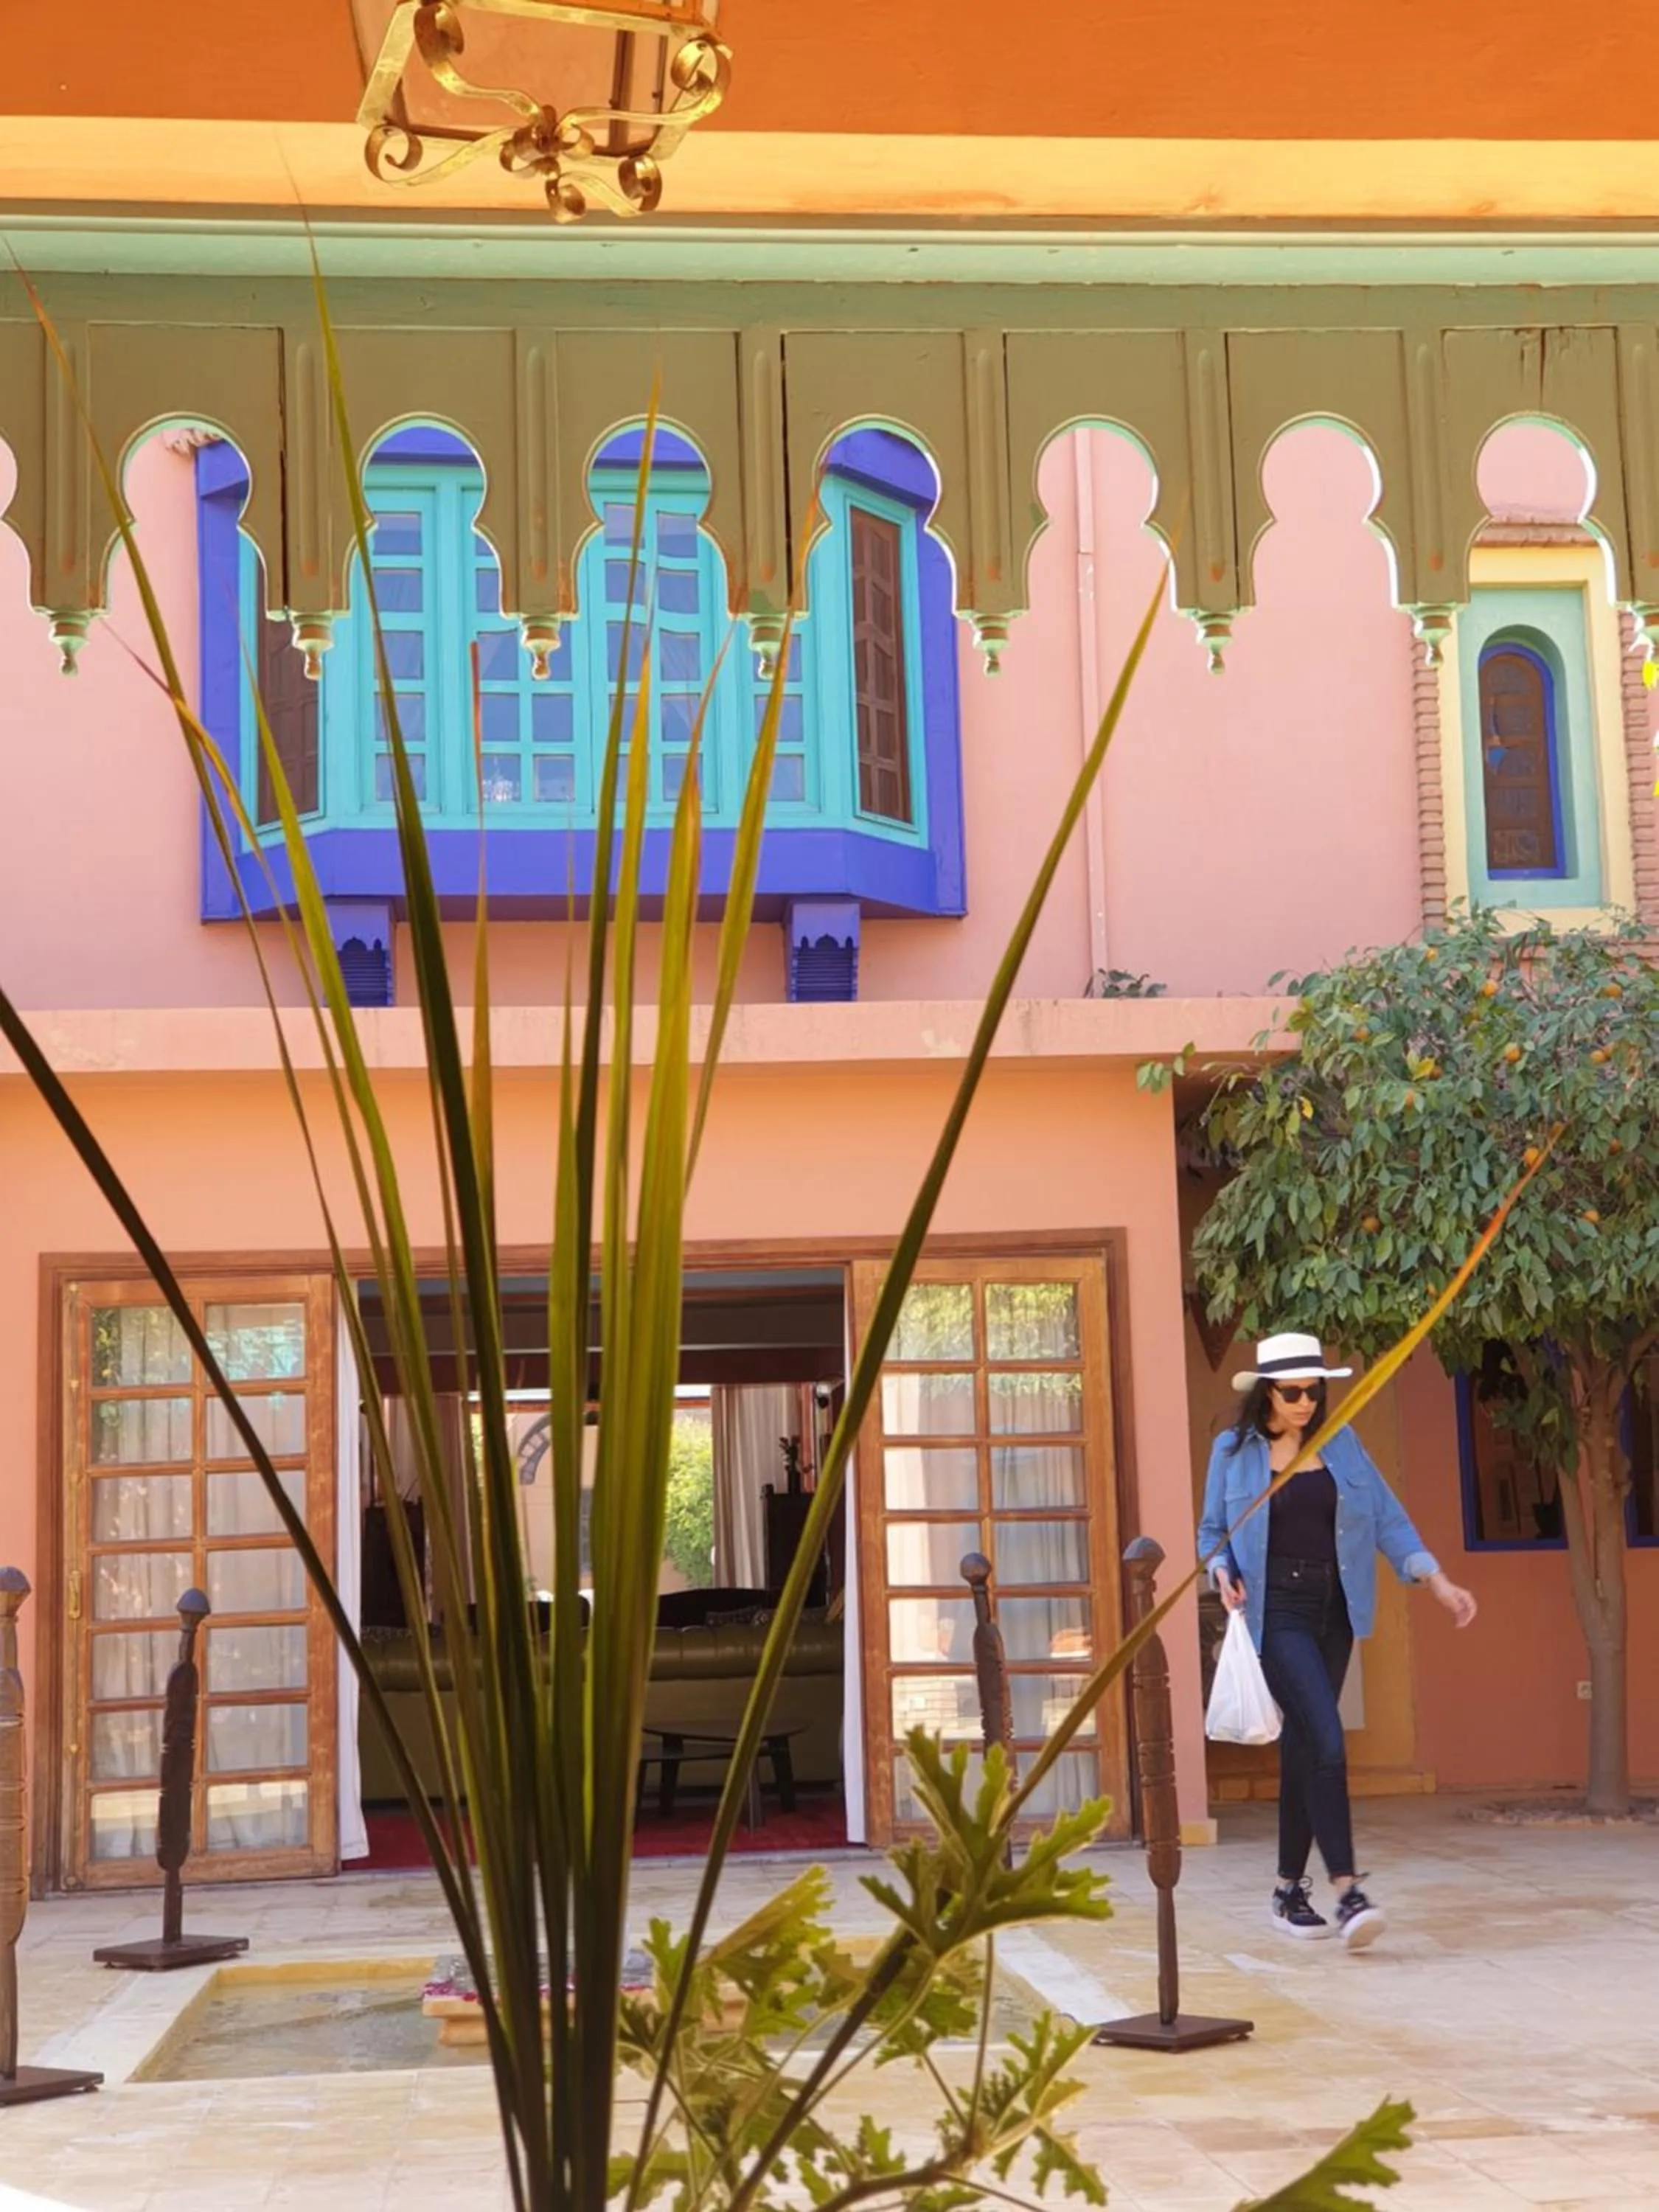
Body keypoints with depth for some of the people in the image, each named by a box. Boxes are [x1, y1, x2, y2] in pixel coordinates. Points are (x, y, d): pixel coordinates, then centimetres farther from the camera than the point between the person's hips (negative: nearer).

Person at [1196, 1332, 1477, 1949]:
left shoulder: (1341, 1444, 8)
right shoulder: (1234, 1450, 1)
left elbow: (1387, 1518, 6)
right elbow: (1212, 1531, 8)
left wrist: (1438, 1581, -4)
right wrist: (1222, 1571, -12)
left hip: (1333, 1610, 4)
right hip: (1276, 1611, -4)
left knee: (1303, 1745, 10)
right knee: (1326, 1741, -18)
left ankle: (1291, 1889, 21)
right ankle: (1346, 1891, -20)